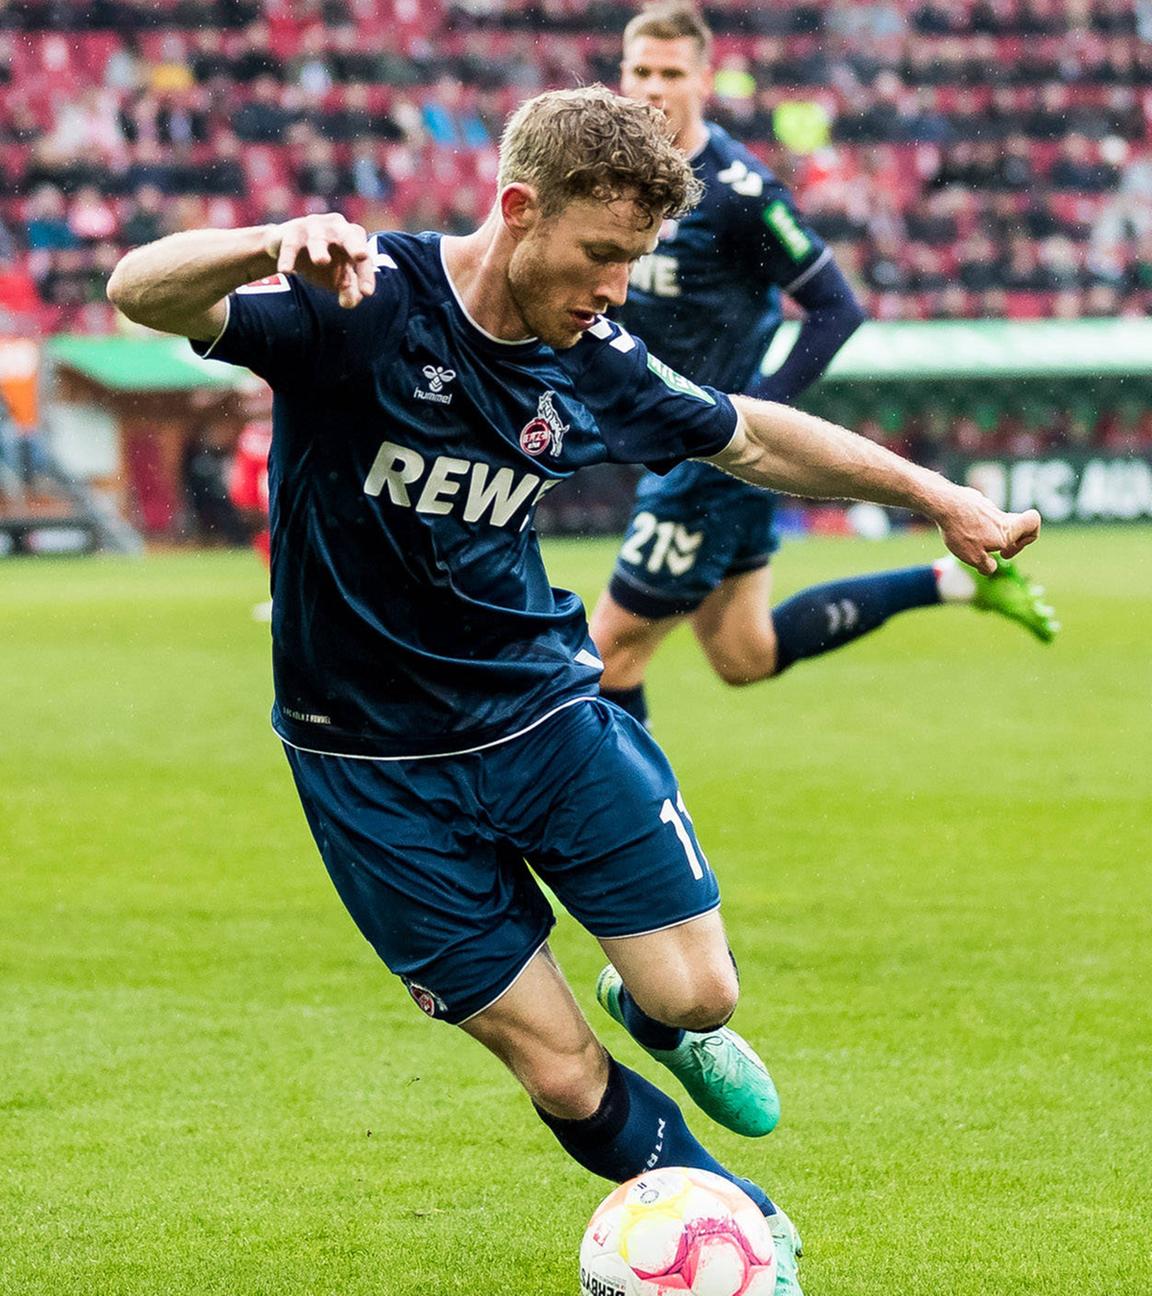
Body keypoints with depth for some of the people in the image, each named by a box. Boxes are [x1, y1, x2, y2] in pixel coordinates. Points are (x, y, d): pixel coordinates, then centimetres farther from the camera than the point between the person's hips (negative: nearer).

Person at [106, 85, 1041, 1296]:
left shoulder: (592, 364, -4)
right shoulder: (363, 301, -20)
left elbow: (750, 436, 15)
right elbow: (142, 292, -33)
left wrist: (939, 495, 18)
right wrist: (279, 240, -53)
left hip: (540, 705, 4)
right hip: (374, 770, -4)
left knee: (695, 996, -4)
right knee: (562, 1076, -1)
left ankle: (663, 1022, 33)